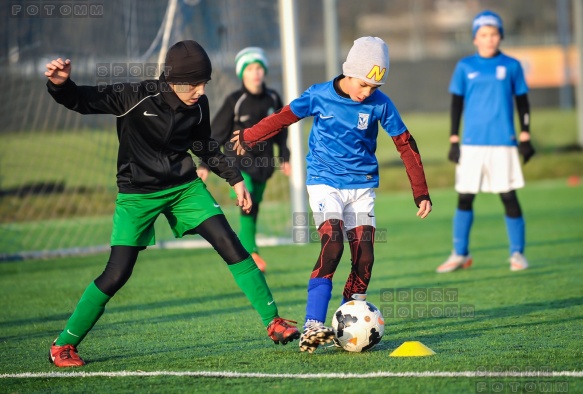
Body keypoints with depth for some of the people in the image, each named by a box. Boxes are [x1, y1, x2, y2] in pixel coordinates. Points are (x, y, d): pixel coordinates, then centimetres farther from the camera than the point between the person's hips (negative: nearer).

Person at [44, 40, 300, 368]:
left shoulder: (198, 106, -4)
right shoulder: (135, 98, -20)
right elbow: (82, 101, -21)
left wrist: (235, 179, 16)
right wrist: (60, 84, -41)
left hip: (185, 187, 4)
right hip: (137, 194, -4)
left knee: (232, 246, -8)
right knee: (117, 274, -9)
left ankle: (273, 321, 4)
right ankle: (63, 345, 6)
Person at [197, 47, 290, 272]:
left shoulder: (272, 99, 4)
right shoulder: (234, 101, -8)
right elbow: (216, 133, -5)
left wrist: (284, 157, 17)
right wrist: (205, 165, -7)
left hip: (262, 163, 5)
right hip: (238, 160, -5)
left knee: (253, 208, 8)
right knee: (247, 201, -22)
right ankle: (251, 250, -27)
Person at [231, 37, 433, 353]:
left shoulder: (379, 104, -6)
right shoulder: (319, 96, -9)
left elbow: (405, 145, 1)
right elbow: (283, 117, 6)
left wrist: (421, 193, 1)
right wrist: (248, 138, 17)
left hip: (362, 186, 3)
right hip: (324, 183, -3)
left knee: (364, 257, -7)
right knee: (332, 243, -23)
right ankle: (312, 327, -31)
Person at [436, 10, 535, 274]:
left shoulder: (511, 66, 4)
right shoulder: (465, 67, 6)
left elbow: (522, 102, 9)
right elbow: (456, 104, 9)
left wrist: (525, 137, 3)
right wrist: (454, 141, 4)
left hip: (503, 143, -1)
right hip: (472, 144, 1)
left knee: (508, 196, -4)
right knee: (464, 198, 3)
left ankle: (517, 253, 8)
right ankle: (460, 254, 13)